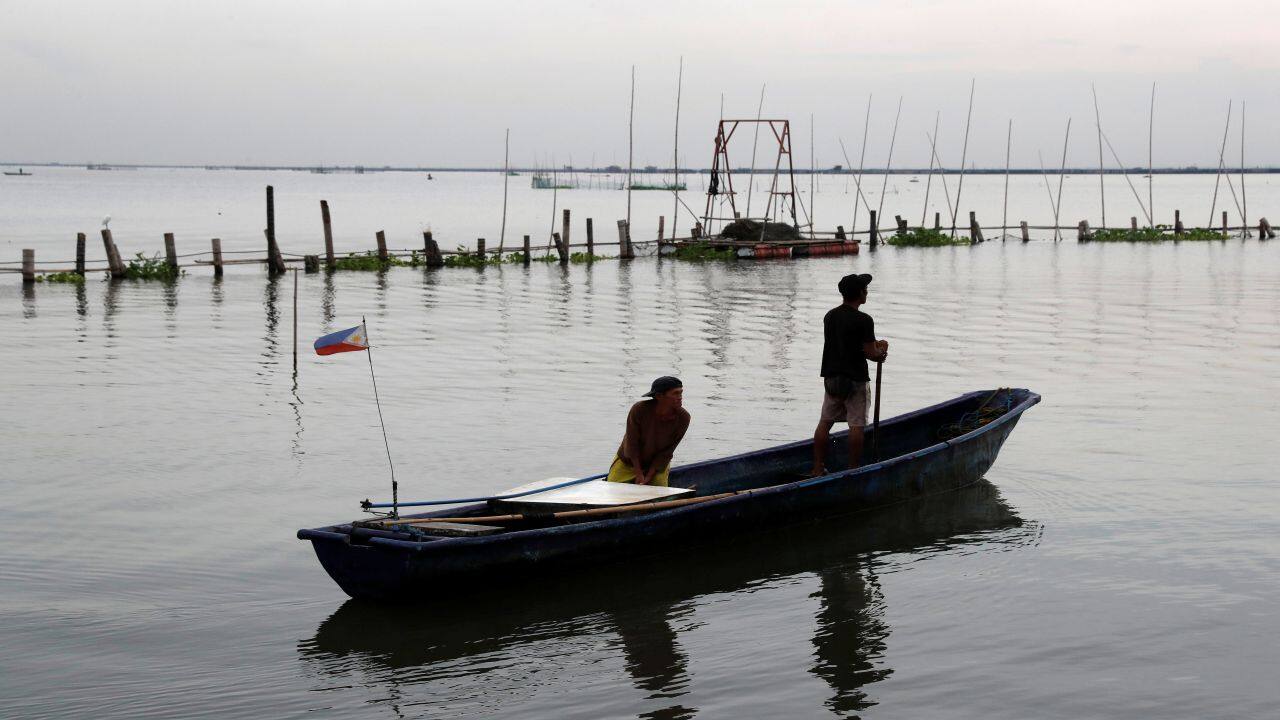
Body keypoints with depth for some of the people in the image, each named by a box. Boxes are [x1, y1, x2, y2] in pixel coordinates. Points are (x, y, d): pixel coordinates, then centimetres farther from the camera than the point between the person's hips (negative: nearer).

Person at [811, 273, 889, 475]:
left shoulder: (830, 316, 6)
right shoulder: (864, 320, -14)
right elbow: (870, 353, -16)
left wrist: (873, 345, 15)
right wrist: (882, 350, 6)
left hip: (831, 377, 6)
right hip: (855, 379, -6)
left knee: (825, 422, 9)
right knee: (856, 425, 1)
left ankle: (818, 468, 10)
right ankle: (854, 469, 4)